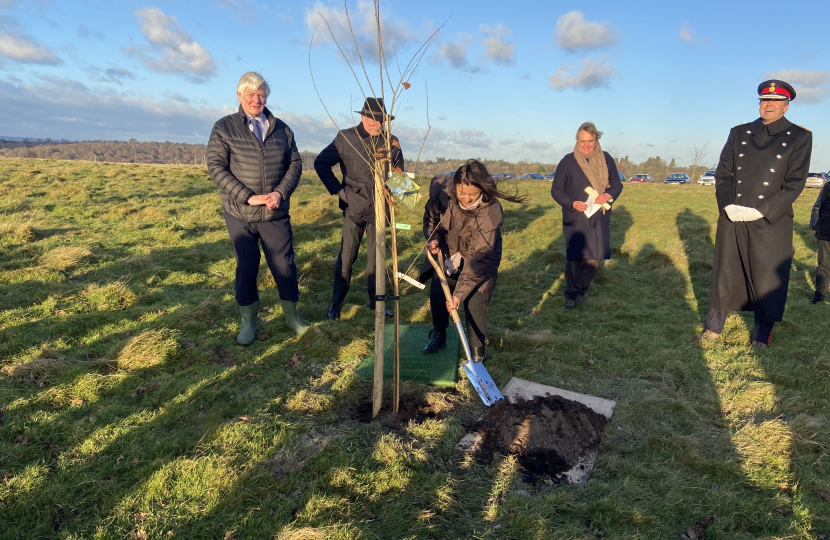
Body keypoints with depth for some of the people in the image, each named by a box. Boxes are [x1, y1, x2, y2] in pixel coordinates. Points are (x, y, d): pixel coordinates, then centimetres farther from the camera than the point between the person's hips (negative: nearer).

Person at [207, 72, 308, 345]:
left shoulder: (281, 128, 7)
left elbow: (295, 163, 7)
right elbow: (215, 166, -8)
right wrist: (248, 197, -17)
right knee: (246, 269, 8)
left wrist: (281, 192, -10)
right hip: (240, 215, -1)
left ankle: (292, 315, 26)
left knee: (285, 266, 7)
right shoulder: (224, 127, -1)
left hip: (276, 214, 2)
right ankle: (248, 323, 24)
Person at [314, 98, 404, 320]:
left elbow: (399, 171, 17)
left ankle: (375, 301, 22)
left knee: (377, 255, 9)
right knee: (347, 256, -1)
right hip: (354, 207, -3)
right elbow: (321, 163, 1)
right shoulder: (346, 137, -4)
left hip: (380, 208, 3)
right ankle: (336, 303, 12)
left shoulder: (391, 141, 3)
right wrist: (337, 190, -4)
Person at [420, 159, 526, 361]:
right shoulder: (441, 188, -26)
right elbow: (430, 214, -1)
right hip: (448, 251, 4)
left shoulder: (491, 213, -37)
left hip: (481, 256, -4)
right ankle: (439, 335, 24)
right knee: (436, 292, -3)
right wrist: (432, 237, -19)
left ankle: (477, 352, 6)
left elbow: (477, 258, -35)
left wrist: (459, 293, -36)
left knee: (473, 301, -13)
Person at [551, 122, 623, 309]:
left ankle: (583, 289, 28)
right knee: (574, 258, -2)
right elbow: (556, 190, -3)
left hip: (599, 219, 3)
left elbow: (617, 184, 10)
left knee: (593, 259, 8)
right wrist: (572, 203, -20)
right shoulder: (567, 161, -5)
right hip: (575, 219, -3)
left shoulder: (606, 159, 3)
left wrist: (609, 195, -13)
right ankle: (571, 294, 12)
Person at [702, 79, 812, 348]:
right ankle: (713, 327, 27)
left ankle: (761, 337, 22)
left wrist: (762, 212, -16)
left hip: (770, 223, -2)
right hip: (732, 219, 3)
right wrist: (727, 205, -10)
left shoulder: (799, 137, 1)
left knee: (768, 281, 5)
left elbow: (795, 184, -6)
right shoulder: (739, 133, 9)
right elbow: (722, 173, 6)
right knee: (724, 275, 12)